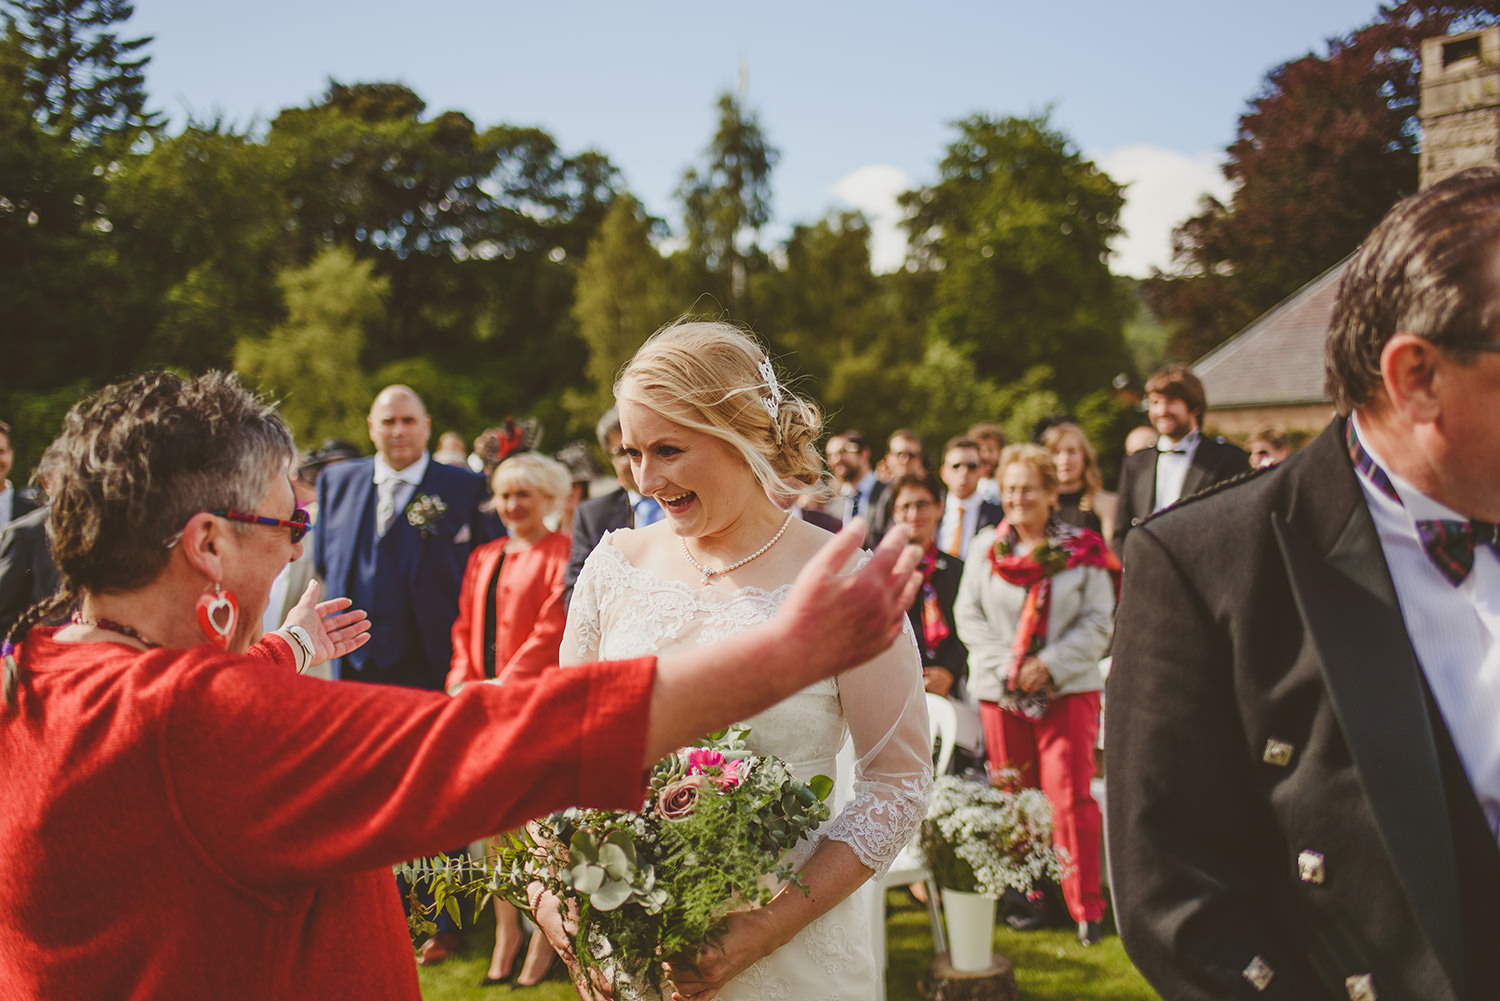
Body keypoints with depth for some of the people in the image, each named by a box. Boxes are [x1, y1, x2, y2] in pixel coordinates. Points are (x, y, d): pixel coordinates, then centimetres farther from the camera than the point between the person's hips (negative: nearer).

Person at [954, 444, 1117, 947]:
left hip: (1068, 688, -2)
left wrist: (1050, 665, -12)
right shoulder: (985, 547, 7)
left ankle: (1085, 907, 1)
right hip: (1001, 691, 2)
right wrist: (1006, 665, -8)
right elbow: (968, 615, 5)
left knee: (1070, 798, -7)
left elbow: (1098, 621, -2)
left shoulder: (1082, 550, 1)